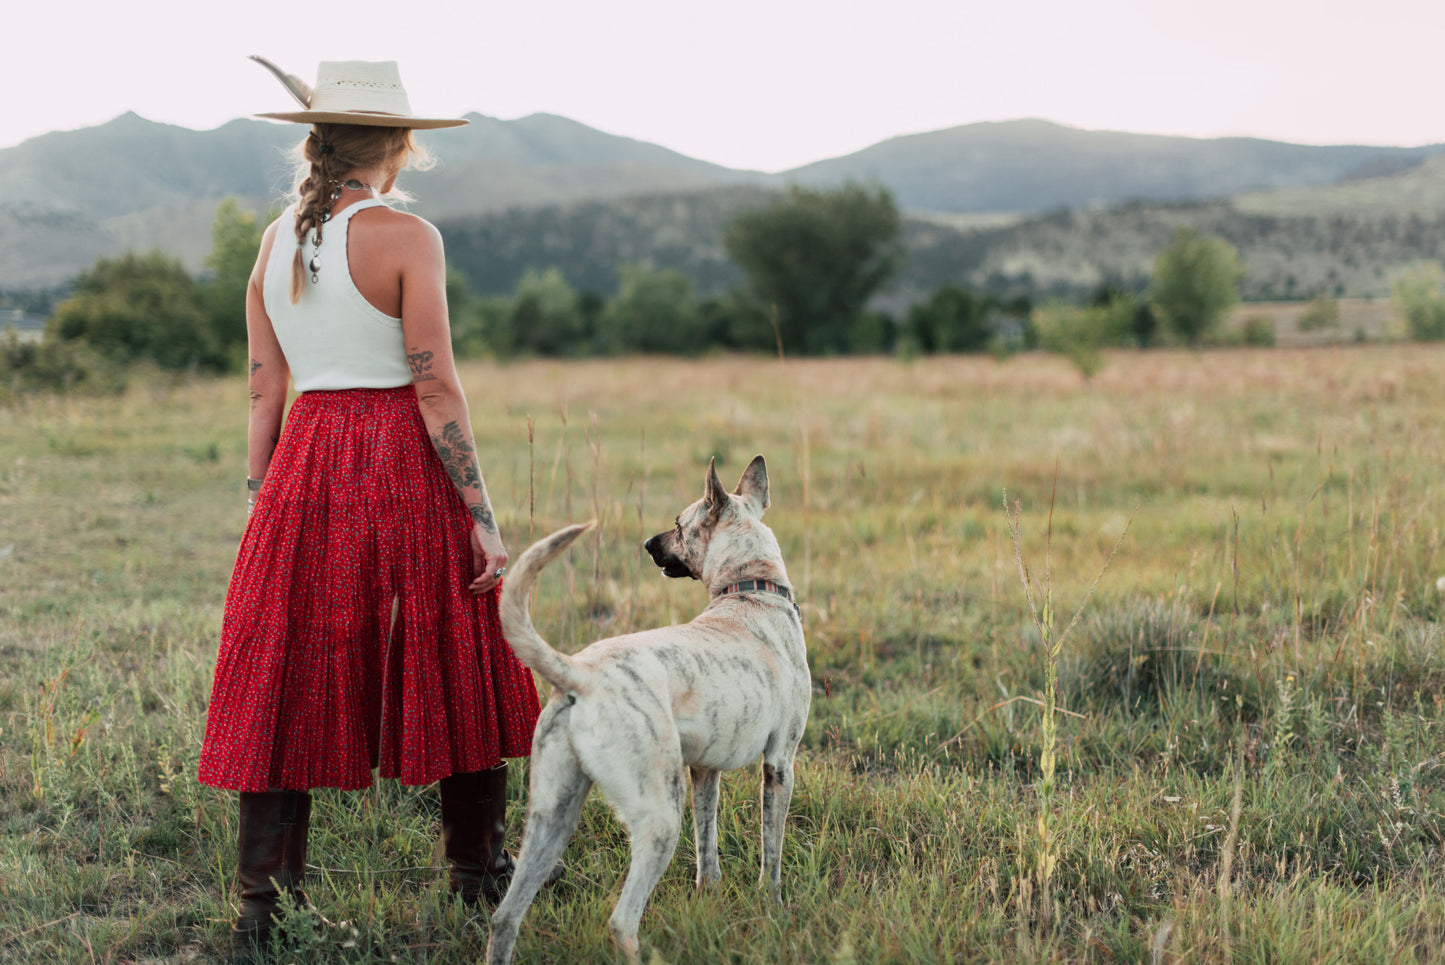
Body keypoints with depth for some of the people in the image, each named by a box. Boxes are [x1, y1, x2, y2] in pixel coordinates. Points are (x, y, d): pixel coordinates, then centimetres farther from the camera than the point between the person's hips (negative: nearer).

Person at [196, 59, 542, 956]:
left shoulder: (275, 243, 7)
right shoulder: (407, 238, -10)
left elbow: (264, 392, 8)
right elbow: (435, 387, -13)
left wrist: (260, 507, 15)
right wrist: (482, 516, -9)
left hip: (303, 470, 5)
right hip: (405, 470, -4)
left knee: (290, 680, 7)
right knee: (455, 669, 11)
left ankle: (263, 905, 6)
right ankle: (479, 870, 24)